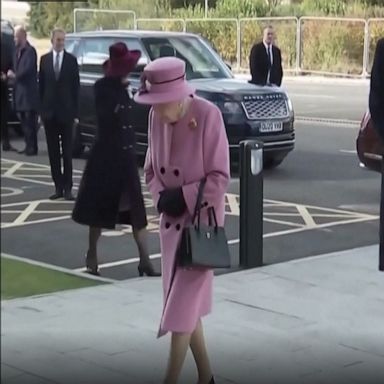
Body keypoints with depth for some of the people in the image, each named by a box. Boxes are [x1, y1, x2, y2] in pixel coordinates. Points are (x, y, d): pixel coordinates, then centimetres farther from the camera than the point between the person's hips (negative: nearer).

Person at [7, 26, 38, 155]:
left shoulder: (30, 51, -12)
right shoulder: (17, 51, 14)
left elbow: (28, 69, -19)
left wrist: (15, 75, -8)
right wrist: (11, 74, -3)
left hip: (28, 91, -8)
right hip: (19, 90, 8)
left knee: (30, 121, -5)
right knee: (23, 120, 11)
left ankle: (32, 147, 0)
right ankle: (28, 146, 18)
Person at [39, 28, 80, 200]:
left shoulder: (71, 60, -1)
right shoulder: (44, 59, 6)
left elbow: (76, 87, -1)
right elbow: (41, 86, 8)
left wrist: (75, 112, -5)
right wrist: (41, 109, 2)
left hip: (66, 112, -2)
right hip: (49, 112, 3)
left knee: (67, 152, 1)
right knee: (53, 152, 5)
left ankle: (67, 188, 4)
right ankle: (58, 186, 10)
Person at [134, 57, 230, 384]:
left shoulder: (208, 115, -19)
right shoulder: (156, 117, -2)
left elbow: (220, 177, -16)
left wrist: (183, 197, -22)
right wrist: (162, 197, -8)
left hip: (201, 221, -6)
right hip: (171, 221, 7)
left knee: (183, 305, -6)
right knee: (186, 303, 14)